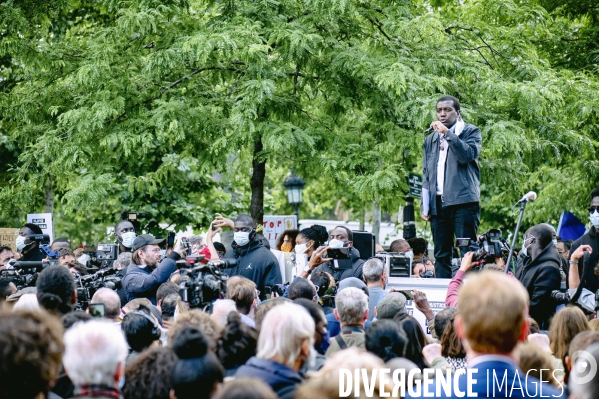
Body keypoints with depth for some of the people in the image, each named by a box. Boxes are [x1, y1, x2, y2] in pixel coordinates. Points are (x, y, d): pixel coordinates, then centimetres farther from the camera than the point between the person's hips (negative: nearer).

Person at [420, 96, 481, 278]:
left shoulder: (470, 132, 6)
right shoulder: (430, 140, 20)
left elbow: (469, 155, -14)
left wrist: (447, 133, -15)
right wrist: (425, 206, 12)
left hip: (463, 201, -5)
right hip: (438, 203, 5)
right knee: (441, 254, 4)